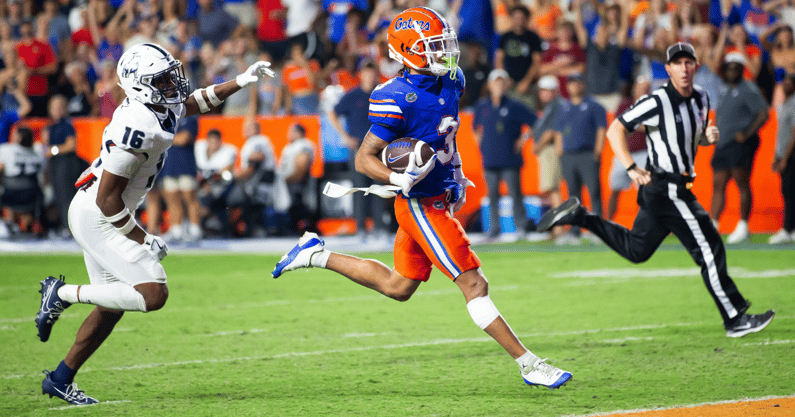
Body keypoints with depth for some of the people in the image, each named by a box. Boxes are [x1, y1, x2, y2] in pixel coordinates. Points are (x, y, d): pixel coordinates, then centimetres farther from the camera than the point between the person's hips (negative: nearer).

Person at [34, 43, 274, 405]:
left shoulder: (161, 108, 1)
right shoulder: (136, 128, -27)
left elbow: (198, 101, 26)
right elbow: (107, 199, -23)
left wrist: (241, 82, 16)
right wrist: (143, 239, -15)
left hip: (101, 215, 10)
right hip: (98, 217, -10)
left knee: (113, 305, 15)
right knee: (153, 294, -15)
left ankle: (60, 379, 23)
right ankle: (65, 294, -5)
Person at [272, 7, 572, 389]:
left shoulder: (450, 82, 3)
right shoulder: (397, 99, -22)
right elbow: (363, 159, -17)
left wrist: (457, 175, 20)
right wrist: (398, 179, -33)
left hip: (439, 198, 9)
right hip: (421, 206, -9)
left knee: (397, 287, 20)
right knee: (474, 285, -6)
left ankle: (317, 255, 29)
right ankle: (529, 365, -3)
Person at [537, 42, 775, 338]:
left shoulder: (701, 98, 7)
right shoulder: (658, 102, -17)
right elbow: (615, 130, -13)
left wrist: (708, 137, -1)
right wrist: (632, 168, -23)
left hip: (679, 186, 9)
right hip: (667, 189, -9)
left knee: (636, 250, 19)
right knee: (710, 250, -6)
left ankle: (579, 216, 21)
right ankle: (735, 319, 1)